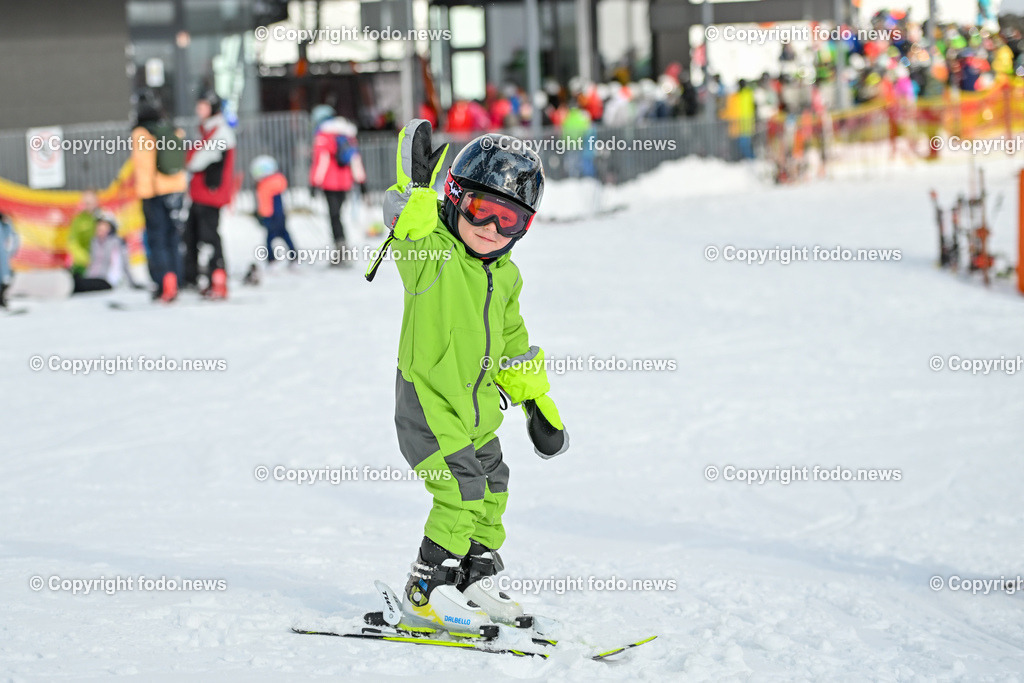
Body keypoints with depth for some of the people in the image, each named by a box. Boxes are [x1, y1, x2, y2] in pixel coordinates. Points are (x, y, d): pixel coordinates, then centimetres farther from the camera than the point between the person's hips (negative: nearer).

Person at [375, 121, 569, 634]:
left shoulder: (505, 276, 8)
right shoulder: (433, 255, -14)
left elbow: (513, 342, 19)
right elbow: (410, 238, -38)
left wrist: (536, 401, 20)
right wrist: (414, 189, -54)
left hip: (477, 411, 8)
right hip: (428, 404, -8)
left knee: (491, 491, 18)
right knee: (461, 494, -14)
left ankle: (474, 582, 35)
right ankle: (425, 595, -3)